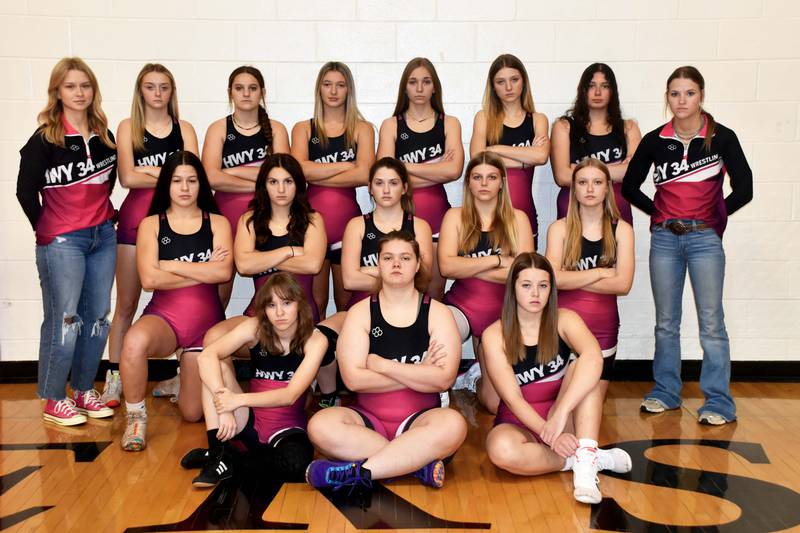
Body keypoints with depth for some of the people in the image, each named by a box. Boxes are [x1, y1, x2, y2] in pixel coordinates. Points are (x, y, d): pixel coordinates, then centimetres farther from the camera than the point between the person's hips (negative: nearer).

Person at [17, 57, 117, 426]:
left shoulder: (104, 136, 7)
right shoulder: (45, 139, -8)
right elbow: (26, 190, -7)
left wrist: (100, 212, 10)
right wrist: (45, 229, -2)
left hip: (103, 236, 5)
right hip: (61, 242, -5)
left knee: (97, 317, 9)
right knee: (63, 320, -2)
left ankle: (84, 391, 23)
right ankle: (53, 401, 11)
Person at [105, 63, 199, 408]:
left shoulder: (184, 129, 11)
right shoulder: (128, 127, 7)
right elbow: (127, 177, -6)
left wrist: (149, 170, -9)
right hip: (135, 219, -1)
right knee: (126, 304, 3)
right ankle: (114, 378, 9)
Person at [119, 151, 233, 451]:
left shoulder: (217, 223, 5)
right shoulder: (151, 224, 3)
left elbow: (223, 272, -13)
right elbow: (149, 279, -11)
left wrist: (171, 265, -10)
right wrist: (204, 271, -9)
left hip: (206, 320, 2)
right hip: (163, 316, -1)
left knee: (193, 413, 3)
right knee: (135, 341, -40)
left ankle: (185, 378, 41)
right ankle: (136, 417, -15)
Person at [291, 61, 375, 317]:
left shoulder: (362, 129, 8)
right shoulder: (303, 129, 11)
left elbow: (364, 174, -9)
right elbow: (299, 169, -8)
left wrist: (314, 175, -7)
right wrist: (346, 165, -6)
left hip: (347, 219, 0)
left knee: (347, 305, 4)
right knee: (314, 303, 3)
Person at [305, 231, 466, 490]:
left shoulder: (437, 313, 1)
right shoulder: (360, 312, 2)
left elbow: (444, 379, -12)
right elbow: (353, 378, -11)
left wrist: (381, 364, -12)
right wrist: (418, 373, -10)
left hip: (419, 419, 0)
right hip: (369, 419, 1)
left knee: (452, 424, -34)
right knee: (321, 425, -30)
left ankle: (359, 471, -31)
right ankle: (419, 462, -26)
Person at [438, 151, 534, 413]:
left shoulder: (517, 218, 3)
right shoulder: (455, 216, 2)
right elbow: (446, 266, -13)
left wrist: (468, 268, -13)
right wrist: (497, 260, -14)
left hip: (502, 312, 1)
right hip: (461, 305, -1)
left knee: (496, 405, 0)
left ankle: (477, 378, 37)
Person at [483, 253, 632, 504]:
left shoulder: (564, 320, -8)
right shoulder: (495, 335, -10)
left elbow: (594, 358, -30)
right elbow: (512, 398, -17)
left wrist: (560, 414, -41)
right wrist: (549, 433, -32)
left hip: (563, 420, 1)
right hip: (519, 424, -1)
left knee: (579, 368, -24)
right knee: (501, 449, -36)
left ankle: (585, 457, -32)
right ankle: (597, 458, -21)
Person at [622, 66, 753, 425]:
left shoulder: (721, 137, -3)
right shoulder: (655, 140, 3)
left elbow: (743, 190, -4)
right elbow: (629, 186, 10)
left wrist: (712, 217, 2)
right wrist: (660, 214, 6)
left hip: (704, 238, -2)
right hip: (665, 237, 3)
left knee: (711, 322, -1)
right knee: (666, 321, 10)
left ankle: (719, 402, 7)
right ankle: (665, 393, 22)